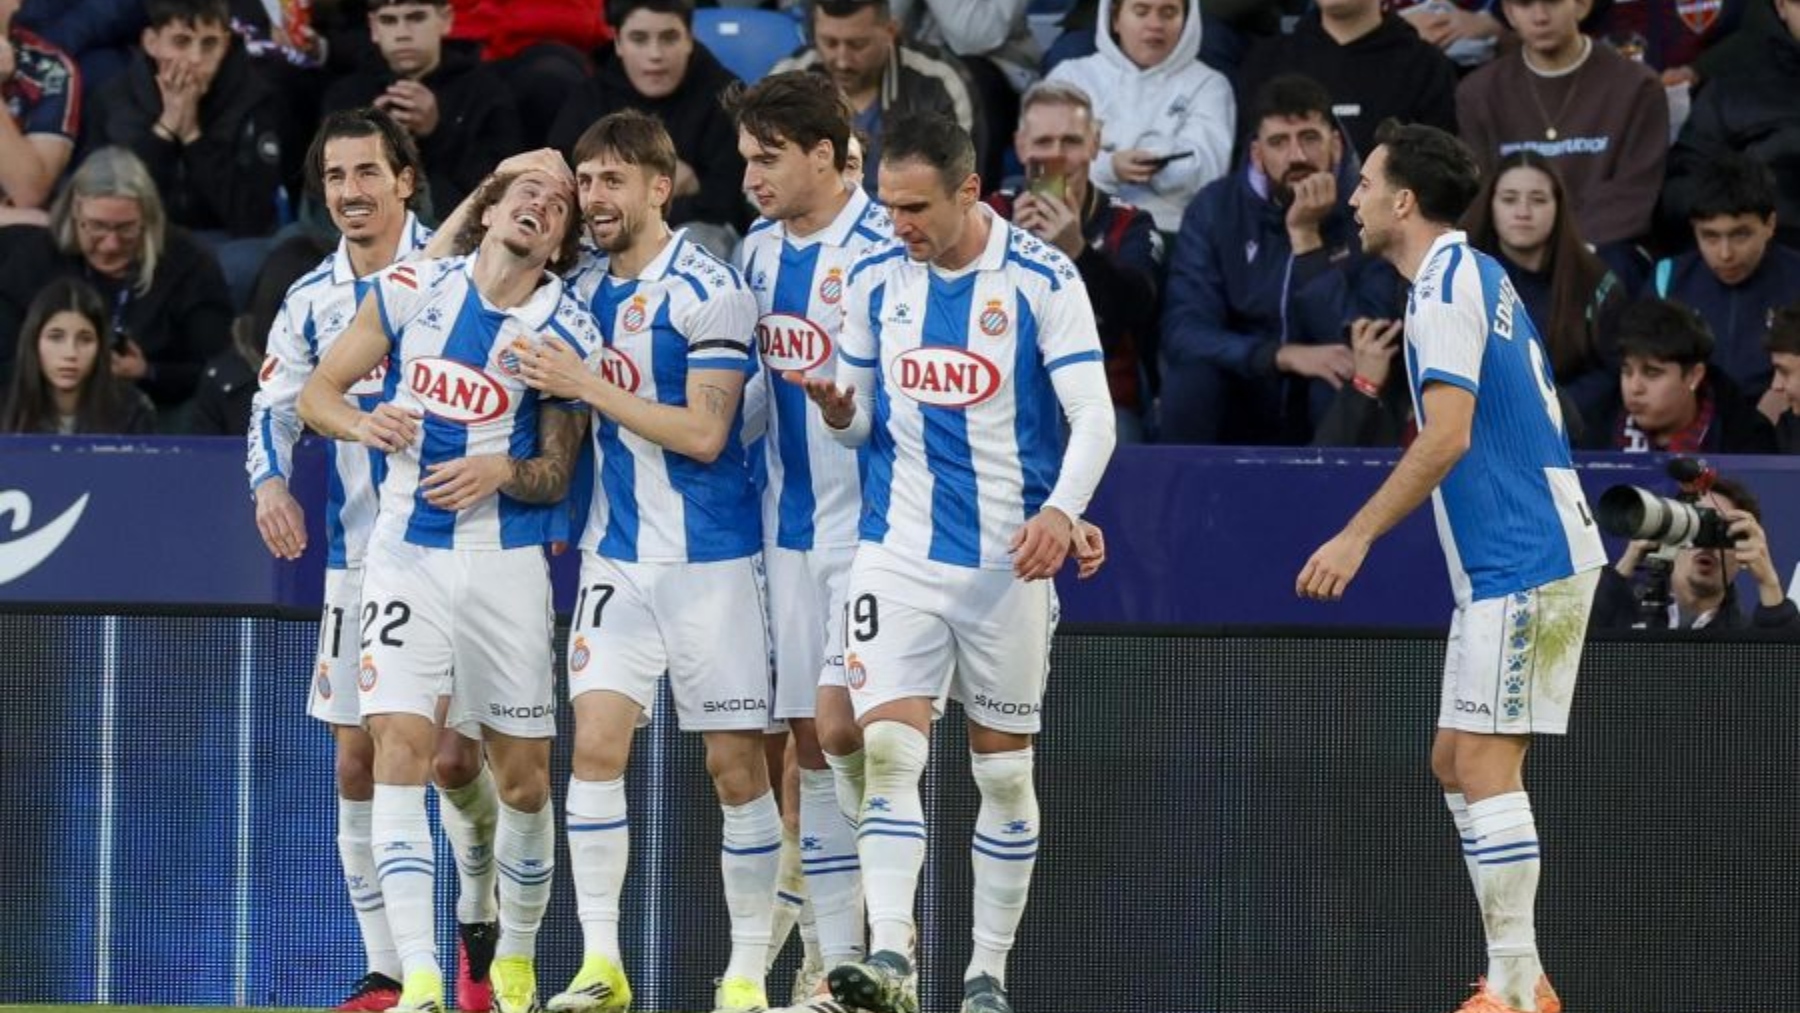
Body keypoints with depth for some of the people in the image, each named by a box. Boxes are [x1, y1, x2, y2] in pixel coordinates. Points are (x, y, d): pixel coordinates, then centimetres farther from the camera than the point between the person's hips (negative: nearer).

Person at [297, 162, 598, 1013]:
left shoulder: (565, 333, -2)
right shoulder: (411, 289, 1)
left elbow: (557, 474, 3)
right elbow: (317, 392, 7)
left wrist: (502, 472, -19)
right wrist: (362, 423, -15)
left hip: (507, 559, 0)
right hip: (406, 551, 0)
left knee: (523, 778, 4)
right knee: (400, 747, -15)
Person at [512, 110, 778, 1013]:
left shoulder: (707, 291, -11)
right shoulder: (582, 289, 8)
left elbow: (702, 431, -18)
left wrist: (585, 385, -17)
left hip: (709, 558, -5)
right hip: (616, 555, 5)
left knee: (735, 763, -1)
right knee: (596, 741, -8)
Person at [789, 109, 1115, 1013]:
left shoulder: (1042, 280, -7)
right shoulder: (874, 282, 5)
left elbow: (1092, 416, -10)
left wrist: (1062, 510, -27)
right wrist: (839, 410, -10)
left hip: (1007, 560, -2)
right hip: (898, 553, 2)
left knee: (1003, 768, 5)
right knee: (888, 746, -14)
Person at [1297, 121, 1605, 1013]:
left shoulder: (1446, 286, -13)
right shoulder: (1479, 277, 17)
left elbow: (1448, 438, -22)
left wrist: (1357, 537, -19)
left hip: (1523, 563, -10)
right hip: (1506, 564, 10)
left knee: (1485, 765, -11)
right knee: (1456, 764, 10)